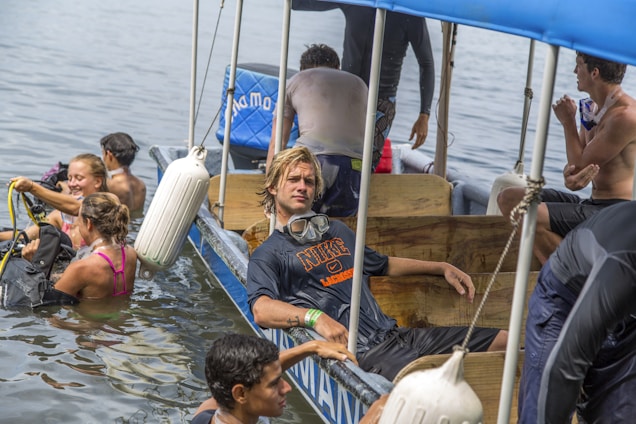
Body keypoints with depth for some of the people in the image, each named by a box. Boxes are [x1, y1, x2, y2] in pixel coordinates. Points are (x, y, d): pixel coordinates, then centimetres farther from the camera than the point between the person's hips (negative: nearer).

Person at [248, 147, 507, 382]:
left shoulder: (337, 231, 26)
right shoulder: (269, 254, 2)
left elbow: (383, 265, 41)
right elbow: (261, 309, -17)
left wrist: (442, 268, 33)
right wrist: (315, 317, -33)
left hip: (393, 333, 8)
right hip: (361, 351, -8)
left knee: (506, 341, -2)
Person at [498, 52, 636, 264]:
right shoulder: (593, 109, 11)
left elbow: (581, 166, -16)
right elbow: (577, 163, 10)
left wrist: (568, 122, -6)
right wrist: (569, 173, -15)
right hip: (594, 203, 10)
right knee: (509, 197, 6)